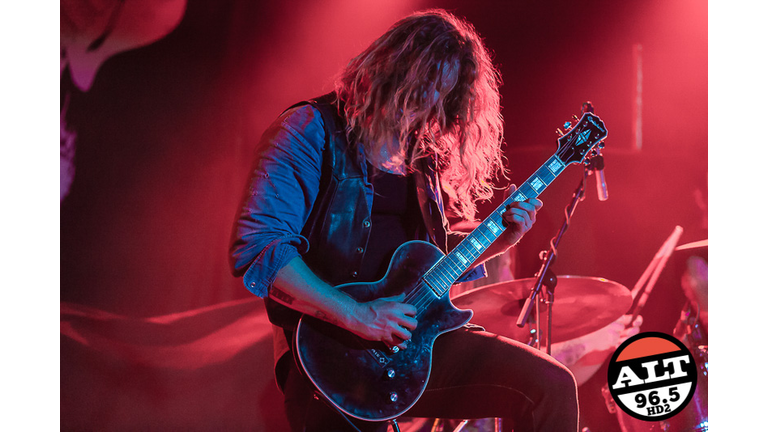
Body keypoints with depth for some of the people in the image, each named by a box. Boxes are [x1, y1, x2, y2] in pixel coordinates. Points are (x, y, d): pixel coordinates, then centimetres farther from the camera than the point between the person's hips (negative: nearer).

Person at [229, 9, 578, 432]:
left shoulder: (421, 155, 15)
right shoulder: (312, 131, -8)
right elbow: (253, 247, -19)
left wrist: (497, 240, 6)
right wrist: (356, 315, -23)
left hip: (413, 332, 7)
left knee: (553, 386, -7)